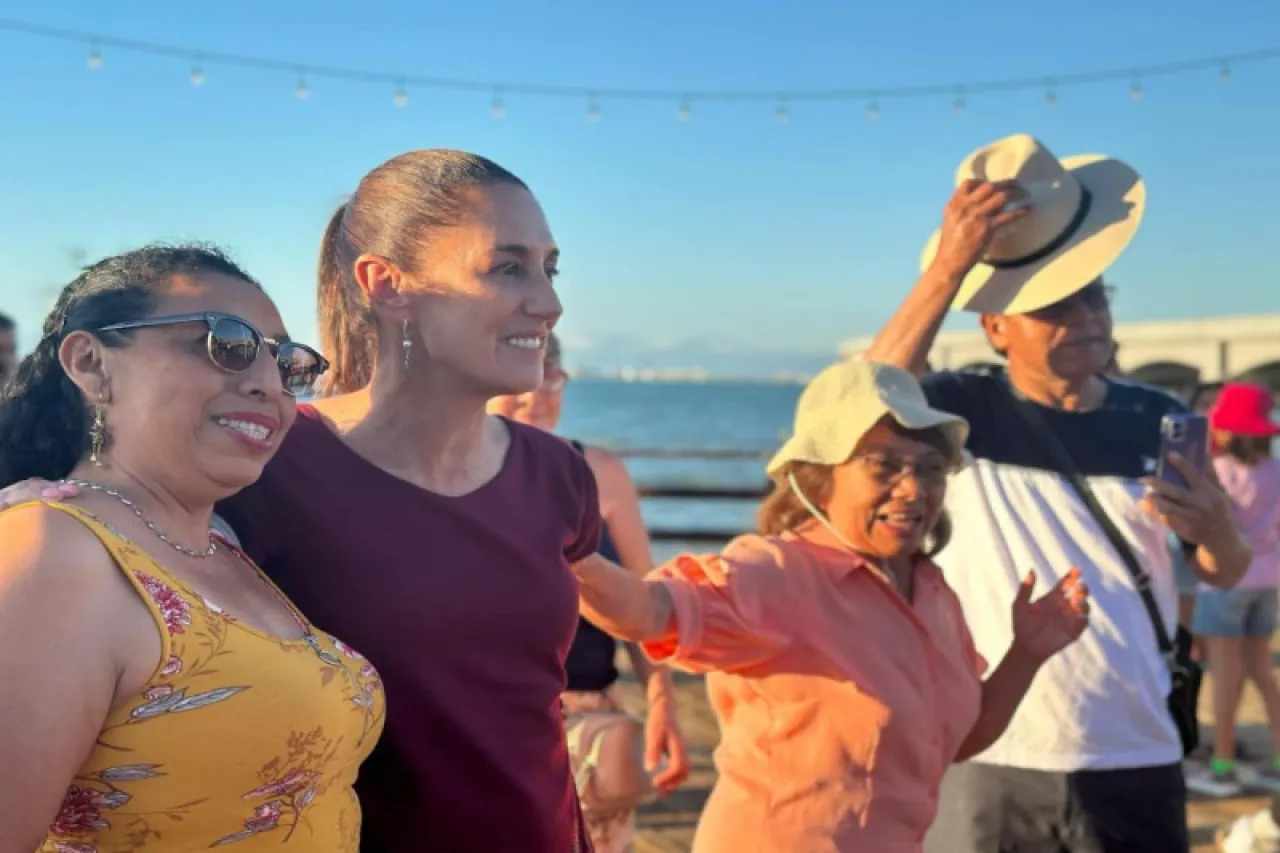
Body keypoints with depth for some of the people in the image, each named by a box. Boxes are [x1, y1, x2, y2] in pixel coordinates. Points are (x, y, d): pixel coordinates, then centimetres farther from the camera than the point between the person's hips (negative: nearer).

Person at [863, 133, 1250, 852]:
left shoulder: (1158, 420, 2)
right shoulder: (962, 415, -5)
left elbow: (1224, 575, 10)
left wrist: (1216, 530, -13)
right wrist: (949, 267, -27)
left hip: (1136, 763, 2)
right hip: (989, 765, -2)